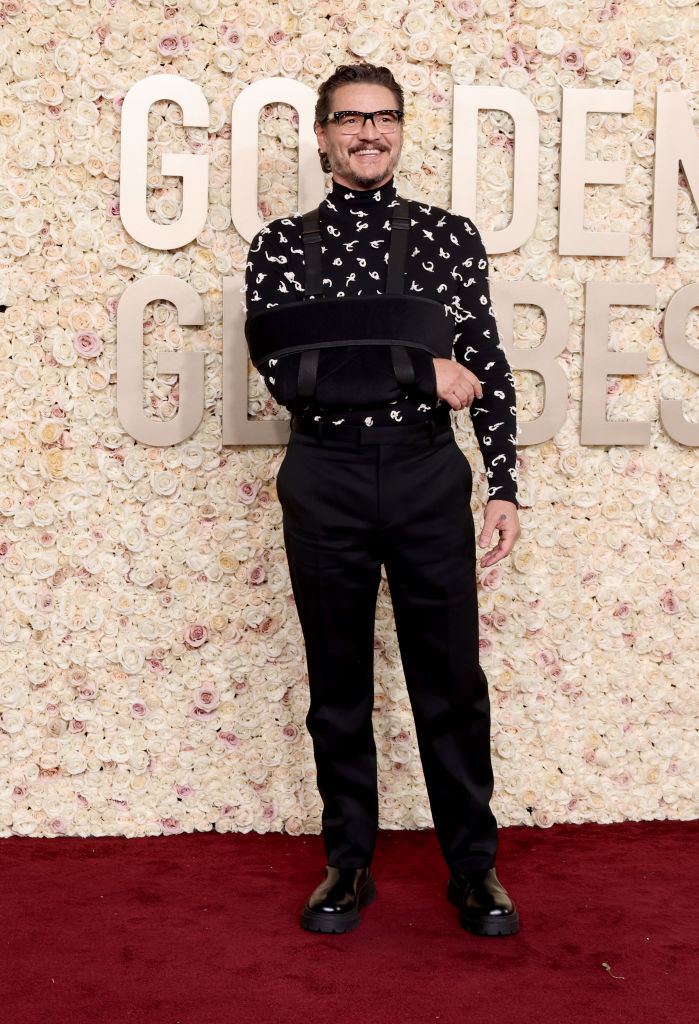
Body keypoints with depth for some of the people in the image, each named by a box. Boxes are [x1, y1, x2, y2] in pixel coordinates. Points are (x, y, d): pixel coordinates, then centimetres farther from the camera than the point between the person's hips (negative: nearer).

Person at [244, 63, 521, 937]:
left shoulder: (451, 237, 5)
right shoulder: (281, 245, 2)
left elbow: (488, 371, 4)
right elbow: (285, 371, -11)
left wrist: (505, 487, -1)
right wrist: (422, 372, -12)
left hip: (428, 477, 0)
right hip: (326, 481, 0)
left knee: (452, 681, 6)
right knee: (338, 684, 10)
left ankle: (474, 866, 21)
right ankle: (348, 863, 25)